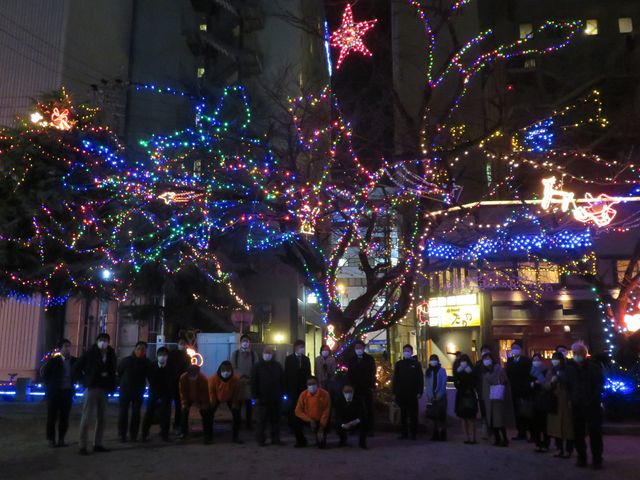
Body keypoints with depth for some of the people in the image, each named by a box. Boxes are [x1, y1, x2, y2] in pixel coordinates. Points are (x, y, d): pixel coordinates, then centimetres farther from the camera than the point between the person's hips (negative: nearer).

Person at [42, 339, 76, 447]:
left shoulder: (74, 361, 1)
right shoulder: (54, 360, -7)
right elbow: (45, 374, 1)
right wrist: (49, 386, 2)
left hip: (68, 392, 3)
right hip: (55, 392, -3)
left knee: (64, 417, 6)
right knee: (52, 417, 3)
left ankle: (61, 439, 15)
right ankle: (51, 440, 11)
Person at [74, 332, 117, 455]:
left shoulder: (110, 355, 6)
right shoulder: (90, 353, -5)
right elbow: (76, 368, -1)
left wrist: (111, 386, 2)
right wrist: (86, 380, -6)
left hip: (103, 389, 5)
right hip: (91, 388, -5)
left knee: (101, 418, 9)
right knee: (87, 418, -4)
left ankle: (98, 444, 18)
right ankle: (82, 446, 0)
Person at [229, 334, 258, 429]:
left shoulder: (253, 354, 6)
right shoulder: (235, 354, 4)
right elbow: (232, 368, -2)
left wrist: (249, 379, -12)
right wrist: (241, 377, -13)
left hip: (250, 383, 1)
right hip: (238, 382, -1)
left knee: (249, 404, 5)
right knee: (237, 404, 2)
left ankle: (249, 424, 14)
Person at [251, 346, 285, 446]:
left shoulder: (277, 366, 8)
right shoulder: (257, 366, 1)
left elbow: (282, 381, 11)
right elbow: (253, 382, -2)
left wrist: (282, 393, 4)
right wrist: (255, 396, -7)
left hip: (275, 398, 3)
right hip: (262, 399, -2)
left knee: (275, 419, 8)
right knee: (262, 420, 3)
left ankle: (275, 438, 16)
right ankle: (261, 439, 12)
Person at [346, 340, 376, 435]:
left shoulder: (369, 359, 4)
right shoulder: (351, 360, 10)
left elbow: (373, 373, 1)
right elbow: (349, 374, 8)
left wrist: (372, 386, -7)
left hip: (367, 388, -1)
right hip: (355, 389, 1)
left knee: (369, 409, 1)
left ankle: (369, 429, 7)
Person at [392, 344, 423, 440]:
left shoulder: (416, 364, 3)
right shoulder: (399, 364, 7)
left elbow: (420, 379, 2)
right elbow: (395, 379, 7)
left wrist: (420, 392, -6)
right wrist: (394, 392, 1)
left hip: (412, 394, -1)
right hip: (401, 394, 1)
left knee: (413, 414, 3)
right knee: (403, 414, 7)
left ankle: (413, 433, 11)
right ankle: (403, 433, 13)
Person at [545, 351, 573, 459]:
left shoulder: (568, 370, -5)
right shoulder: (551, 371, 9)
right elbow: (546, 386, 5)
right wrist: (551, 382, -15)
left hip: (566, 402, -4)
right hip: (554, 403, 4)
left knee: (568, 426, -1)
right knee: (556, 426, 6)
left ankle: (568, 450, 6)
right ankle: (559, 448, 14)